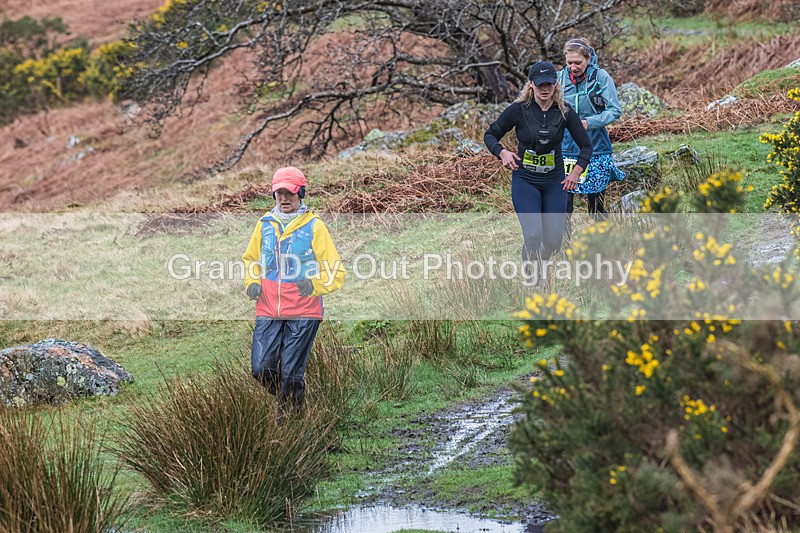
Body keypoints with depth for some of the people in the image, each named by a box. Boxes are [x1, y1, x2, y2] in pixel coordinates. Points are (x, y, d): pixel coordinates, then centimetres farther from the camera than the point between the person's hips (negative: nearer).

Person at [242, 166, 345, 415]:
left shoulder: (314, 226, -2)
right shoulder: (265, 224, 9)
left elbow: (336, 272, -2)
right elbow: (251, 260, 24)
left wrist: (314, 284, -21)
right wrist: (252, 282, 3)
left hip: (303, 313, -3)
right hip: (268, 312, 3)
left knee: (290, 375, -4)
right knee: (261, 369, -4)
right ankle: (284, 398, 27)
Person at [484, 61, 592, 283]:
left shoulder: (564, 111, -6)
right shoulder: (518, 109, -10)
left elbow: (586, 145, 2)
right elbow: (490, 135, 1)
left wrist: (576, 172, -13)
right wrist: (502, 153, -19)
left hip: (555, 181, 2)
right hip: (525, 180, -2)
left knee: (553, 240, -1)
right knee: (533, 235, -18)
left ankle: (541, 263, 34)